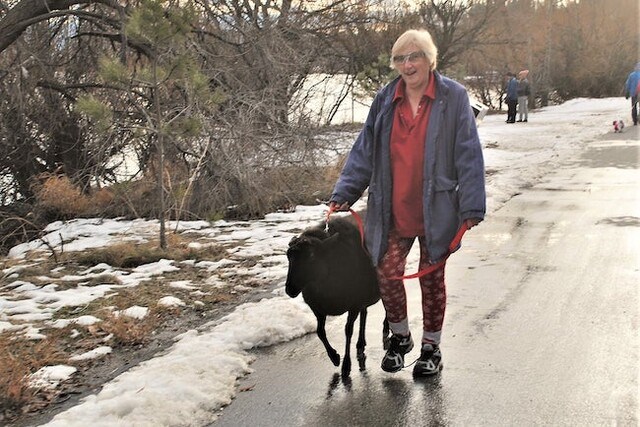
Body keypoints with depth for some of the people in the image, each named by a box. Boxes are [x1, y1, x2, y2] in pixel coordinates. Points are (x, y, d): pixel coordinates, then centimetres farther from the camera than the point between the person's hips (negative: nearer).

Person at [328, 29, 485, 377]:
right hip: (393, 210, 3)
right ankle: (400, 338, 27)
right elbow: (364, 151, 7)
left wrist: (471, 206, -12)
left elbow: (468, 154, -7)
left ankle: (431, 348, 29)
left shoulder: (453, 97, -6)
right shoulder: (385, 100, 4)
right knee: (387, 272, -1)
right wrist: (343, 194, 0)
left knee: (432, 278, 10)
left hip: (436, 210, -2)